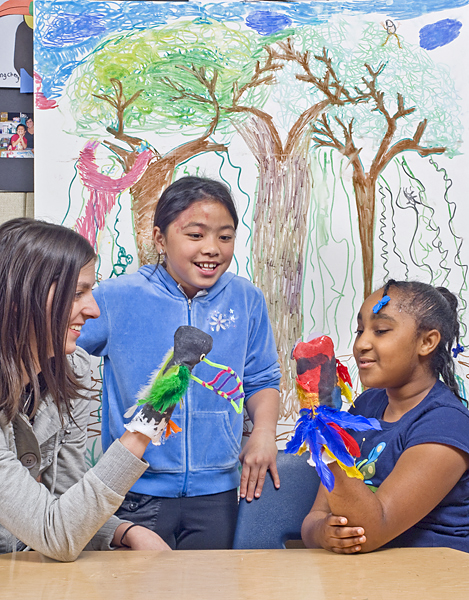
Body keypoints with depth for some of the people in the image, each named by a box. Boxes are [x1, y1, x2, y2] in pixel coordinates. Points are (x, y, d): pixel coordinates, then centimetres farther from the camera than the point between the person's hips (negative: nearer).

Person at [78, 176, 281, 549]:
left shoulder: (248, 301, -1)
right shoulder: (117, 297, -8)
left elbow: (261, 380, 10)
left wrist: (264, 430, -6)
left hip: (217, 491, 2)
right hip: (137, 490, -2)